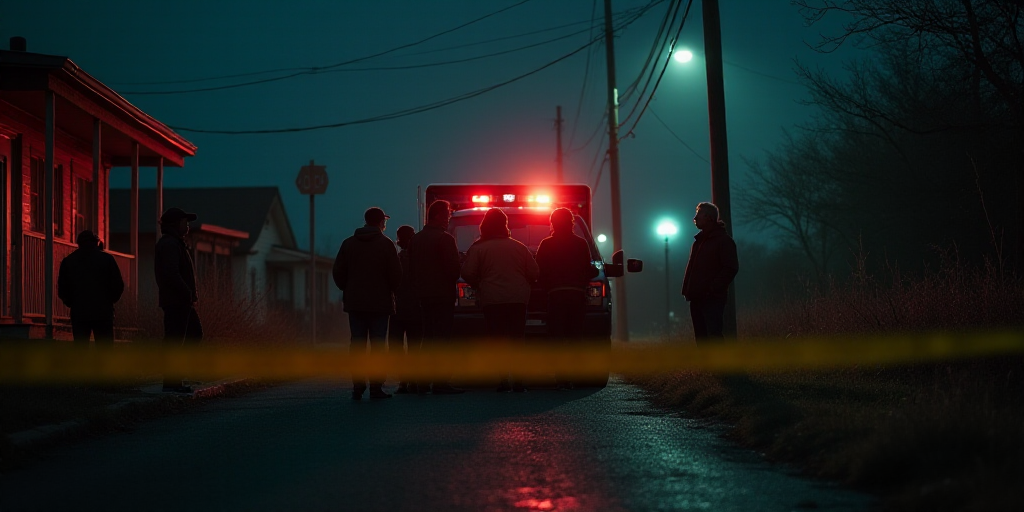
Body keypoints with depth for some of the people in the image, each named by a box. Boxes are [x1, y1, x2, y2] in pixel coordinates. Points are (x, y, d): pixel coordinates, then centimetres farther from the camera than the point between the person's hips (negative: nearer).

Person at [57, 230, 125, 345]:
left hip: (78, 313, 2)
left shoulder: (67, 261, 6)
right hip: (103, 313, -1)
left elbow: (62, 289, 7)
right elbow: (118, 285, 0)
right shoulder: (107, 259, 0)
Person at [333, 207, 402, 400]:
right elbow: (395, 274, -8)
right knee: (377, 344, -1)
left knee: (357, 344, 5)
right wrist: (392, 290, 10)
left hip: (355, 302, 3)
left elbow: (338, 273, 5)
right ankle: (376, 387, -5)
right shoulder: (385, 244, -5)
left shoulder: (349, 243, 5)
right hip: (379, 302, -3)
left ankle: (357, 386, 1)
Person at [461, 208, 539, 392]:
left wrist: (480, 287, 13)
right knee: (516, 339, 5)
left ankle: (504, 378, -8)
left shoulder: (477, 248, 1)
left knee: (498, 340, 0)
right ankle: (517, 380, -1)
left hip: (492, 300, -2)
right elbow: (534, 273, 10)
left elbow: (468, 274, -5)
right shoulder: (519, 247, 11)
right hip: (518, 299, 2)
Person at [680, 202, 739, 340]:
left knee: (714, 335, -16)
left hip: (713, 299, -8)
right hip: (696, 298, 8)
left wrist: (713, 289, -18)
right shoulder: (699, 240, 19)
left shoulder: (723, 240, -5)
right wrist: (687, 289, 10)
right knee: (700, 336, 8)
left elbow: (731, 268, -12)